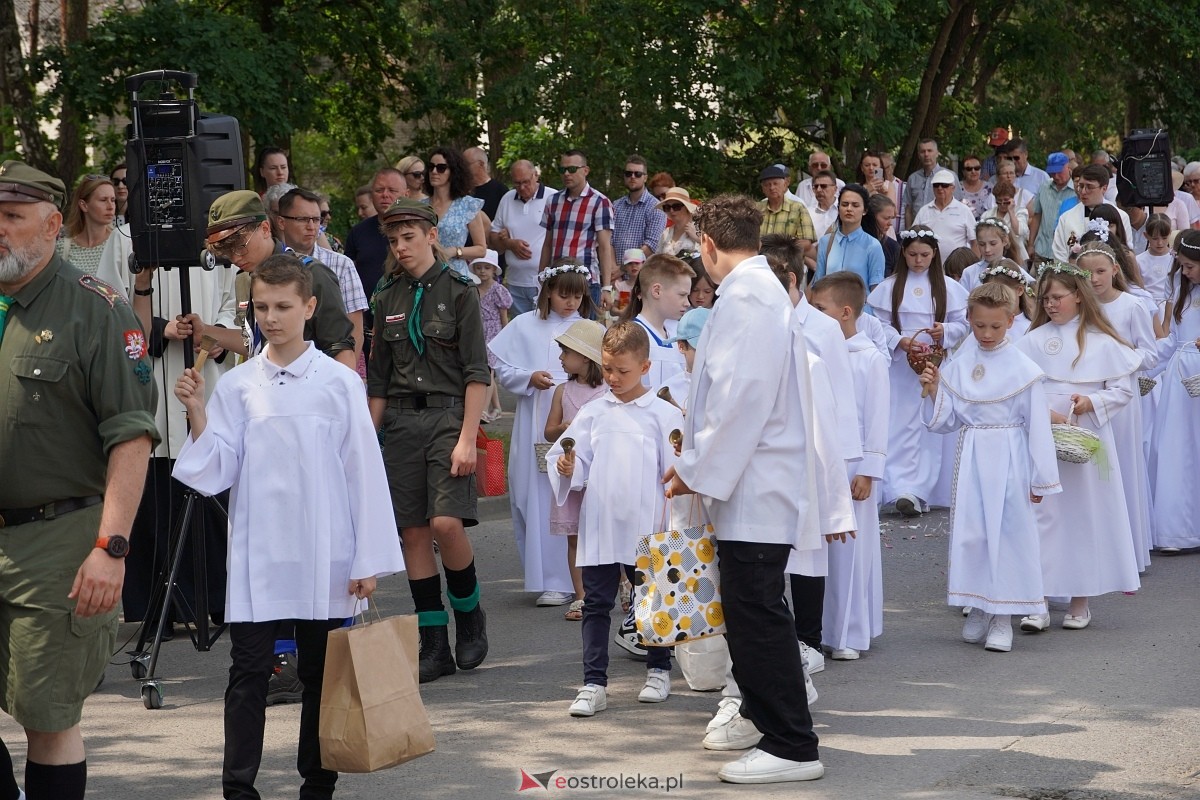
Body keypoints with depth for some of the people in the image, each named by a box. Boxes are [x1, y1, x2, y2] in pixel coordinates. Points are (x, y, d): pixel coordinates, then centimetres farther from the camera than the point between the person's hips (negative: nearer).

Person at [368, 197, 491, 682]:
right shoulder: (388, 298, 12)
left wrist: (467, 439, -13)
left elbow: (476, 372, -6)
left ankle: (469, 616, 7)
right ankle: (435, 646, 7)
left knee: (446, 523, -18)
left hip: (447, 415, -4)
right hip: (400, 421, 5)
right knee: (413, 533, 1)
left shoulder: (458, 292, -1)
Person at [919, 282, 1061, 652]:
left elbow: (1037, 424, -2)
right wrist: (933, 390, -9)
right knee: (970, 531, 4)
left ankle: (1002, 618, 7)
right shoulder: (958, 365, 4)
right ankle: (977, 609, 18)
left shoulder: (1023, 368, -5)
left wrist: (1040, 479, -2)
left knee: (1008, 532, -1)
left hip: (1008, 459, -3)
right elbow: (946, 421, 9)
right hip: (971, 458, 3)